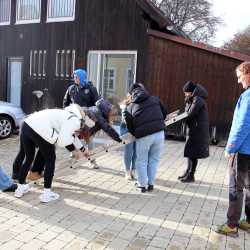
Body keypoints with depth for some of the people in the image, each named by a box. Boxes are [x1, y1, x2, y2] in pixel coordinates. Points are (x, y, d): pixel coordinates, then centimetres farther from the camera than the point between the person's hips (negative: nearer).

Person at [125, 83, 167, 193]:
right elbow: (164, 113, 21)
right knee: (154, 160, 16)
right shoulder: (155, 99, 15)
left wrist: (135, 134, 24)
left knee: (141, 161, 14)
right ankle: (151, 184, 25)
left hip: (143, 136, -2)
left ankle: (142, 185, 21)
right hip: (159, 133, 2)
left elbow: (130, 126, 10)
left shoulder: (130, 106, 11)